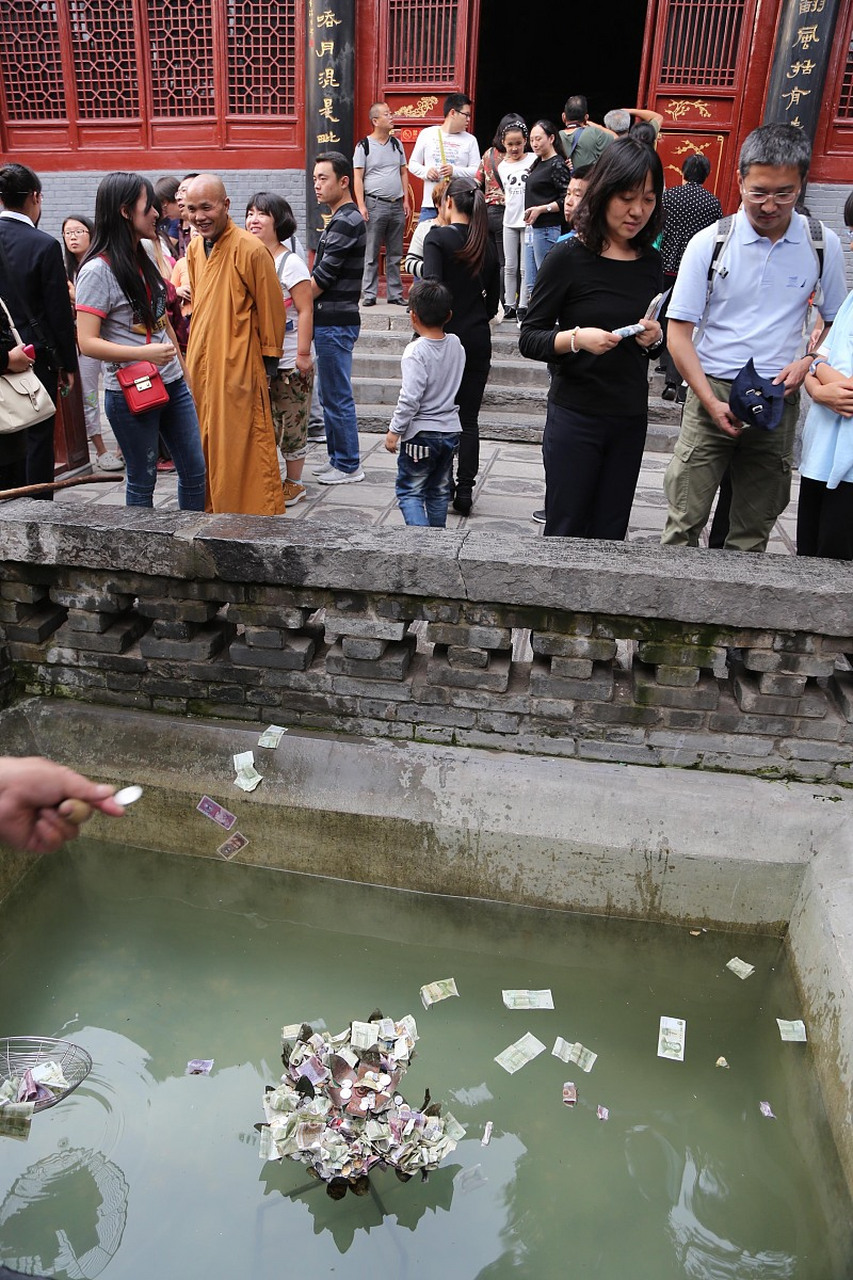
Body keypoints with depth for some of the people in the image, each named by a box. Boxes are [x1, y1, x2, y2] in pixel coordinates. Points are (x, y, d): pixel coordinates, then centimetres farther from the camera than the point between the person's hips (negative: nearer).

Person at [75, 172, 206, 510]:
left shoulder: (146, 259, 11)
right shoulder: (97, 271, -12)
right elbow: (88, 343, -16)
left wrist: (183, 371, 19)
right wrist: (145, 353, -25)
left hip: (172, 384, 7)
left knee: (195, 471, 8)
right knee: (142, 480, 4)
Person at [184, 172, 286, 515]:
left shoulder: (250, 249, -13)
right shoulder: (194, 248, 10)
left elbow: (271, 309, -8)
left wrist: (269, 358, -4)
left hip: (239, 367, -7)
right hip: (200, 364, 7)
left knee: (242, 446, -3)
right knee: (206, 447, 13)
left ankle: (262, 513, 9)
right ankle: (214, 509, 27)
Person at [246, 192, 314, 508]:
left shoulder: (290, 263, -9)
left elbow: (305, 310, -12)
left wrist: (303, 354, -17)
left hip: (289, 361, -6)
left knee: (291, 424, 2)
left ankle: (294, 484, 15)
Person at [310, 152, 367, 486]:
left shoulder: (346, 222, -15)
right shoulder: (342, 219, 18)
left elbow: (323, 275, -18)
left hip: (336, 323, -10)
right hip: (330, 320, 10)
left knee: (338, 396, -4)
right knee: (331, 394, 15)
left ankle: (348, 466, 4)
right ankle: (337, 457, 24)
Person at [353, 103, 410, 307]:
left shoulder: (397, 143, 14)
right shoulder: (364, 145, -1)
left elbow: (403, 173, 18)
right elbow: (357, 178, -4)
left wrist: (406, 200, 8)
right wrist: (361, 205, -14)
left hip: (397, 205, 5)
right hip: (375, 205, -5)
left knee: (395, 254, 7)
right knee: (371, 254, -4)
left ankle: (395, 294, 13)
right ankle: (369, 295, 1)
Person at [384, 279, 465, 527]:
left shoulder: (416, 352, -18)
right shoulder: (456, 345, 1)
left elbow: (410, 398, -21)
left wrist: (395, 430, -12)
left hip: (421, 434, -6)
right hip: (450, 430, 7)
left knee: (409, 491, 2)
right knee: (439, 492, 18)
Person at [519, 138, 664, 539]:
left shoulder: (650, 261, 7)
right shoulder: (569, 257, -8)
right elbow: (529, 339, -7)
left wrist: (652, 338, -4)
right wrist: (577, 338, -24)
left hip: (630, 419, 5)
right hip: (575, 415, -4)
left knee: (609, 536, 9)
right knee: (565, 534, 2)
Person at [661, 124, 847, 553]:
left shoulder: (822, 245, 2)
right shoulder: (709, 243, -3)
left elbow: (836, 321, 14)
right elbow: (679, 331, -4)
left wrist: (807, 362, -7)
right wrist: (710, 401, -14)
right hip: (712, 393, -2)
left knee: (755, 529, 10)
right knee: (684, 521, -2)